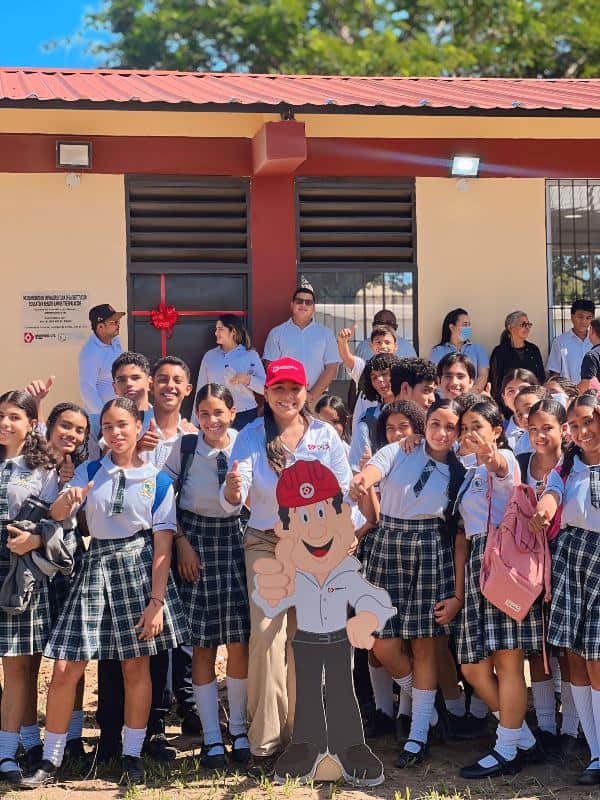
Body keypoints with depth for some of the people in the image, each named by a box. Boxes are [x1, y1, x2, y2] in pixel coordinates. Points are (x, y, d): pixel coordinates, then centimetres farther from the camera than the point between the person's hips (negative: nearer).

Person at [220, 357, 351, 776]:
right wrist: (232, 491, -38)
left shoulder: (325, 435, -1)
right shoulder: (251, 436, -5)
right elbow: (233, 500, -15)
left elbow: (345, 490, 0)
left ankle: (297, 732, 18)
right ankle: (266, 741, -7)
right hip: (266, 543, -1)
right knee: (267, 632, -13)